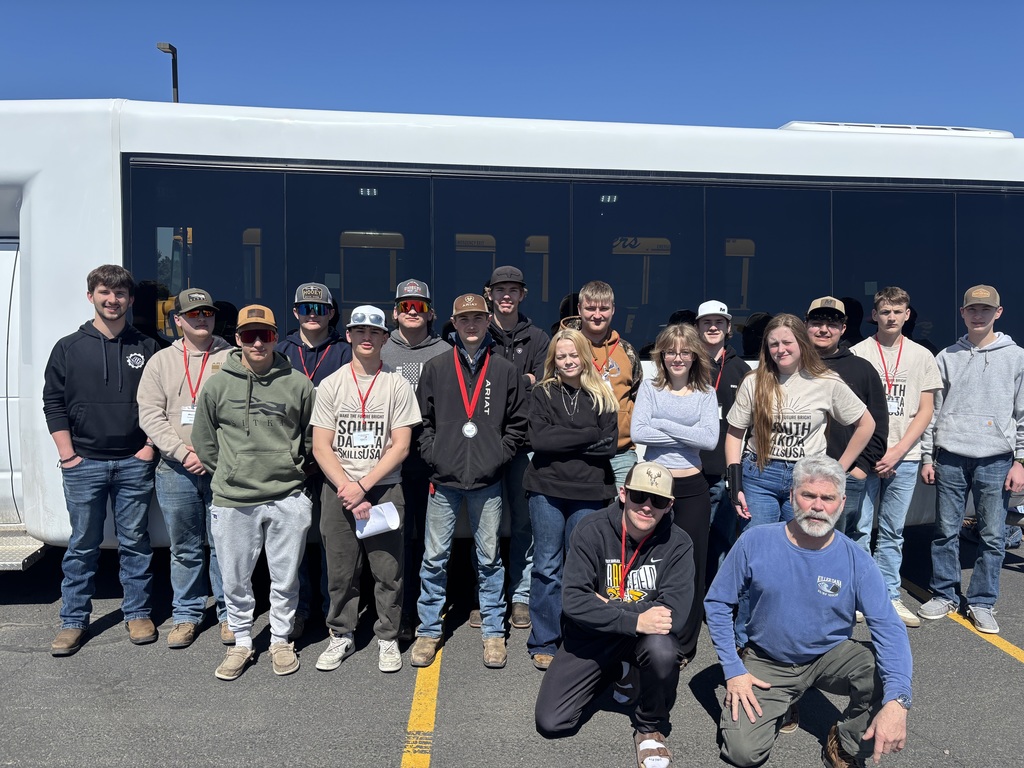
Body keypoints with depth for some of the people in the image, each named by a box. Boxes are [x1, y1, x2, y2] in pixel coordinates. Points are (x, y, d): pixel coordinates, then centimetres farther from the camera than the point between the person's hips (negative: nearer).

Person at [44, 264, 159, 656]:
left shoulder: (146, 348, 7)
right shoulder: (69, 348, 5)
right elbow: (53, 403, 4)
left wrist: (149, 447, -1)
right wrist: (67, 455, -3)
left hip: (134, 463, 0)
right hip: (84, 463, 0)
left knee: (135, 543, 7)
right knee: (82, 546, 6)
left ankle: (138, 614, 19)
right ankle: (73, 621, 18)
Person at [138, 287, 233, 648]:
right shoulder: (161, 361, 10)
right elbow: (150, 415, 3)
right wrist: (183, 453, -9)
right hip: (176, 471, 2)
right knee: (184, 549, 11)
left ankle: (229, 614, 17)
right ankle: (186, 615, 24)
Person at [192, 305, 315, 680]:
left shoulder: (298, 383, -1)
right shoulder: (217, 385, 1)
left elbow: (312, 436, 10)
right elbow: (204, 441, 11)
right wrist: (229, 474, 10)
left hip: (288, 498, 0)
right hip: (232, 501, 1)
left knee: (285, 578, 10)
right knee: (235, 580, 11)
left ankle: (281, 641, 29)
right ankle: (242, 643, 30)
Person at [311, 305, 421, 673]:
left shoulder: (397, 385, 0)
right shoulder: (330, 385, 4)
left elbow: (400, 446, -4)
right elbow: (321, 447, 1)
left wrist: (363, 485, -12)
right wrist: (347, 488, -10)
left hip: (384, 490, -1)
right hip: (338, 490, 2)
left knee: (388, 571, 2)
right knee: (340, 571, 8)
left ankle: (387, 639, 18)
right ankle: (341, 636, 26)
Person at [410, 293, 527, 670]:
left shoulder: (504, 370, 4)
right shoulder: (435, 368, 4)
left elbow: (517, 422, 8)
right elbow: (422, 419, 6)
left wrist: (499, 455, -3)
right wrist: (431, 453, -5)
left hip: (487, 482, 0)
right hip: (443, 479, 0)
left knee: (489, 558, 10)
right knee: (434, 558, 7)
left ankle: (493, 632, 22)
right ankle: (428, 631, 22)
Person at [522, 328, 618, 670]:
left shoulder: (602, 398, 6)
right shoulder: (542, 394, 4)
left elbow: (609, 445, -3)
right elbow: (537, 437, -11)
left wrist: (560, 442, -10)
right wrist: (587, 436, -11)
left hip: (588, 492, 1)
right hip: (547, 489, -1)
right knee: (547, 566, 5)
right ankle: (543, 643, 16)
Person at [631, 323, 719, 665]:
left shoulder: (706, 393, 5)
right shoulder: (649, 387, 3)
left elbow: (710, 439, -10)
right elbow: (637, 432, -12)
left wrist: (663, 424, -12)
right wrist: (686, 437, -12)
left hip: (692, 488, 1)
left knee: (691, 564, 7)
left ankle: (684, 645, 22)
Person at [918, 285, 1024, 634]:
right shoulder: (947, 357, 9)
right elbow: (933, 409, 9)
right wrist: (927, 456, 5)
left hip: (995, 460, -1)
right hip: (950, 458, 1)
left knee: (992, 536, 3)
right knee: (946, 532, 6)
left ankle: (982, 602, 15)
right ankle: (944, 595, 19)